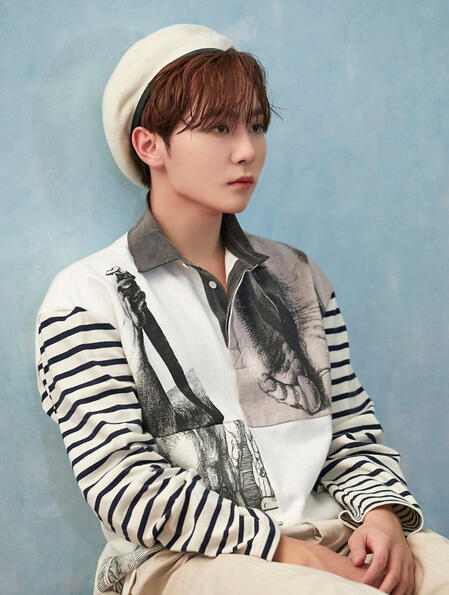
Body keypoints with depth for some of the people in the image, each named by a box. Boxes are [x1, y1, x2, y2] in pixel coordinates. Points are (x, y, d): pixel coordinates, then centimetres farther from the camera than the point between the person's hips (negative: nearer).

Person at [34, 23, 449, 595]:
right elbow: (127, 489, -10)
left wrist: (383, 514, -7)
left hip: (326, 535, 6)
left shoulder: (298, 276, 15)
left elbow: (353, 431, 14)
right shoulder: (85, 298, -1)